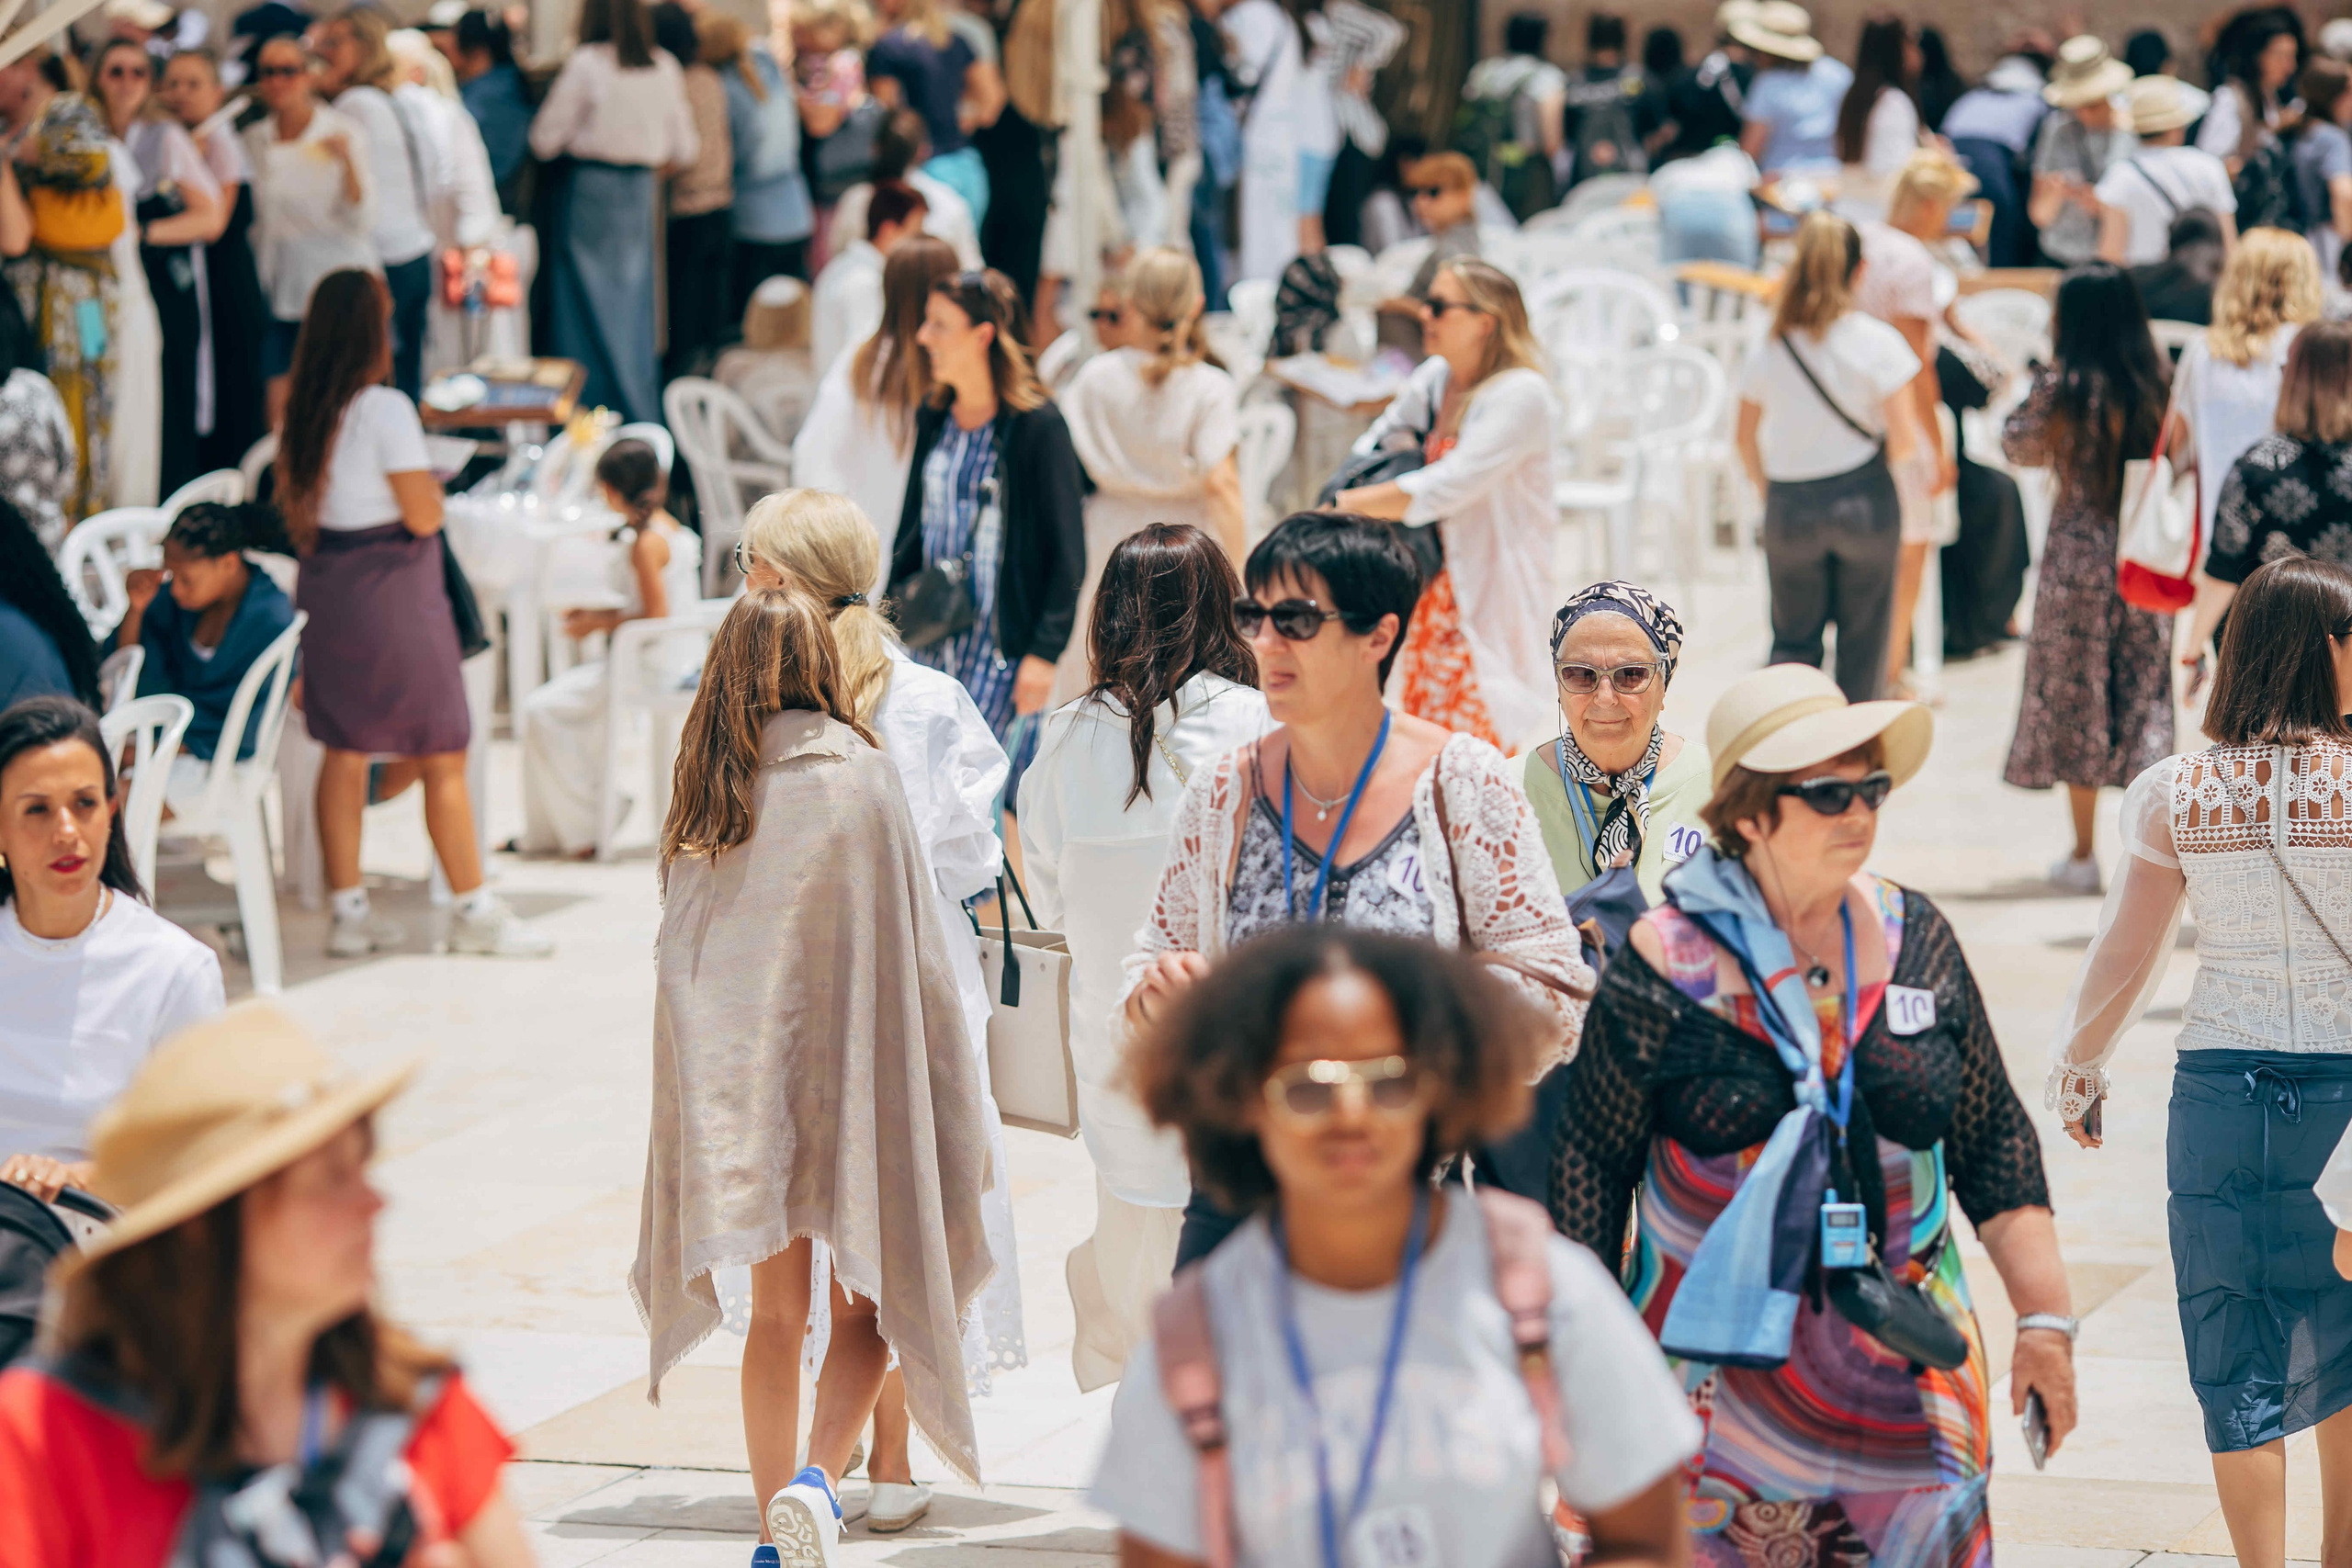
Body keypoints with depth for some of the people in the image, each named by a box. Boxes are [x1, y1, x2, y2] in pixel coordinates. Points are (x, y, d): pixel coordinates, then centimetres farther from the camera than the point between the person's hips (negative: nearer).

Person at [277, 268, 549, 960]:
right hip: (392, 591, -7)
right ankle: (475, 912, 8)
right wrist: (431, 482, 3)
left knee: (344, 753, 12)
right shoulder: (386, 409, -18)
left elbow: (296, 515, 11)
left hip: (325, 586, 7)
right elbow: (424, 515, -16)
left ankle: (348, 910, 14)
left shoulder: (303, 409, 4)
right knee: (443, 758, 2)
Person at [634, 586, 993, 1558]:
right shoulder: (860, 775, -7)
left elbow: (680, 953, 4)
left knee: (777, 1312, 12)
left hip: (736, 1070, 3)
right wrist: (947, 1102, 2)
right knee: (867, 1304, 6)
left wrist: (708, 1095, 12)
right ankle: (819, 1478, -17)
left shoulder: (707, 790, 2)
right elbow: (913, 947, -6)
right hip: (851, 1071, -3)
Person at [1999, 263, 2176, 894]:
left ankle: (2083, 854, 11)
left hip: (2079, 560, -3)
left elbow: (2019, 447, 1)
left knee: (2075, 699, 8)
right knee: (2144, 696, 10)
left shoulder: (2065, 385, -12)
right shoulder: (2157, 384, -1)